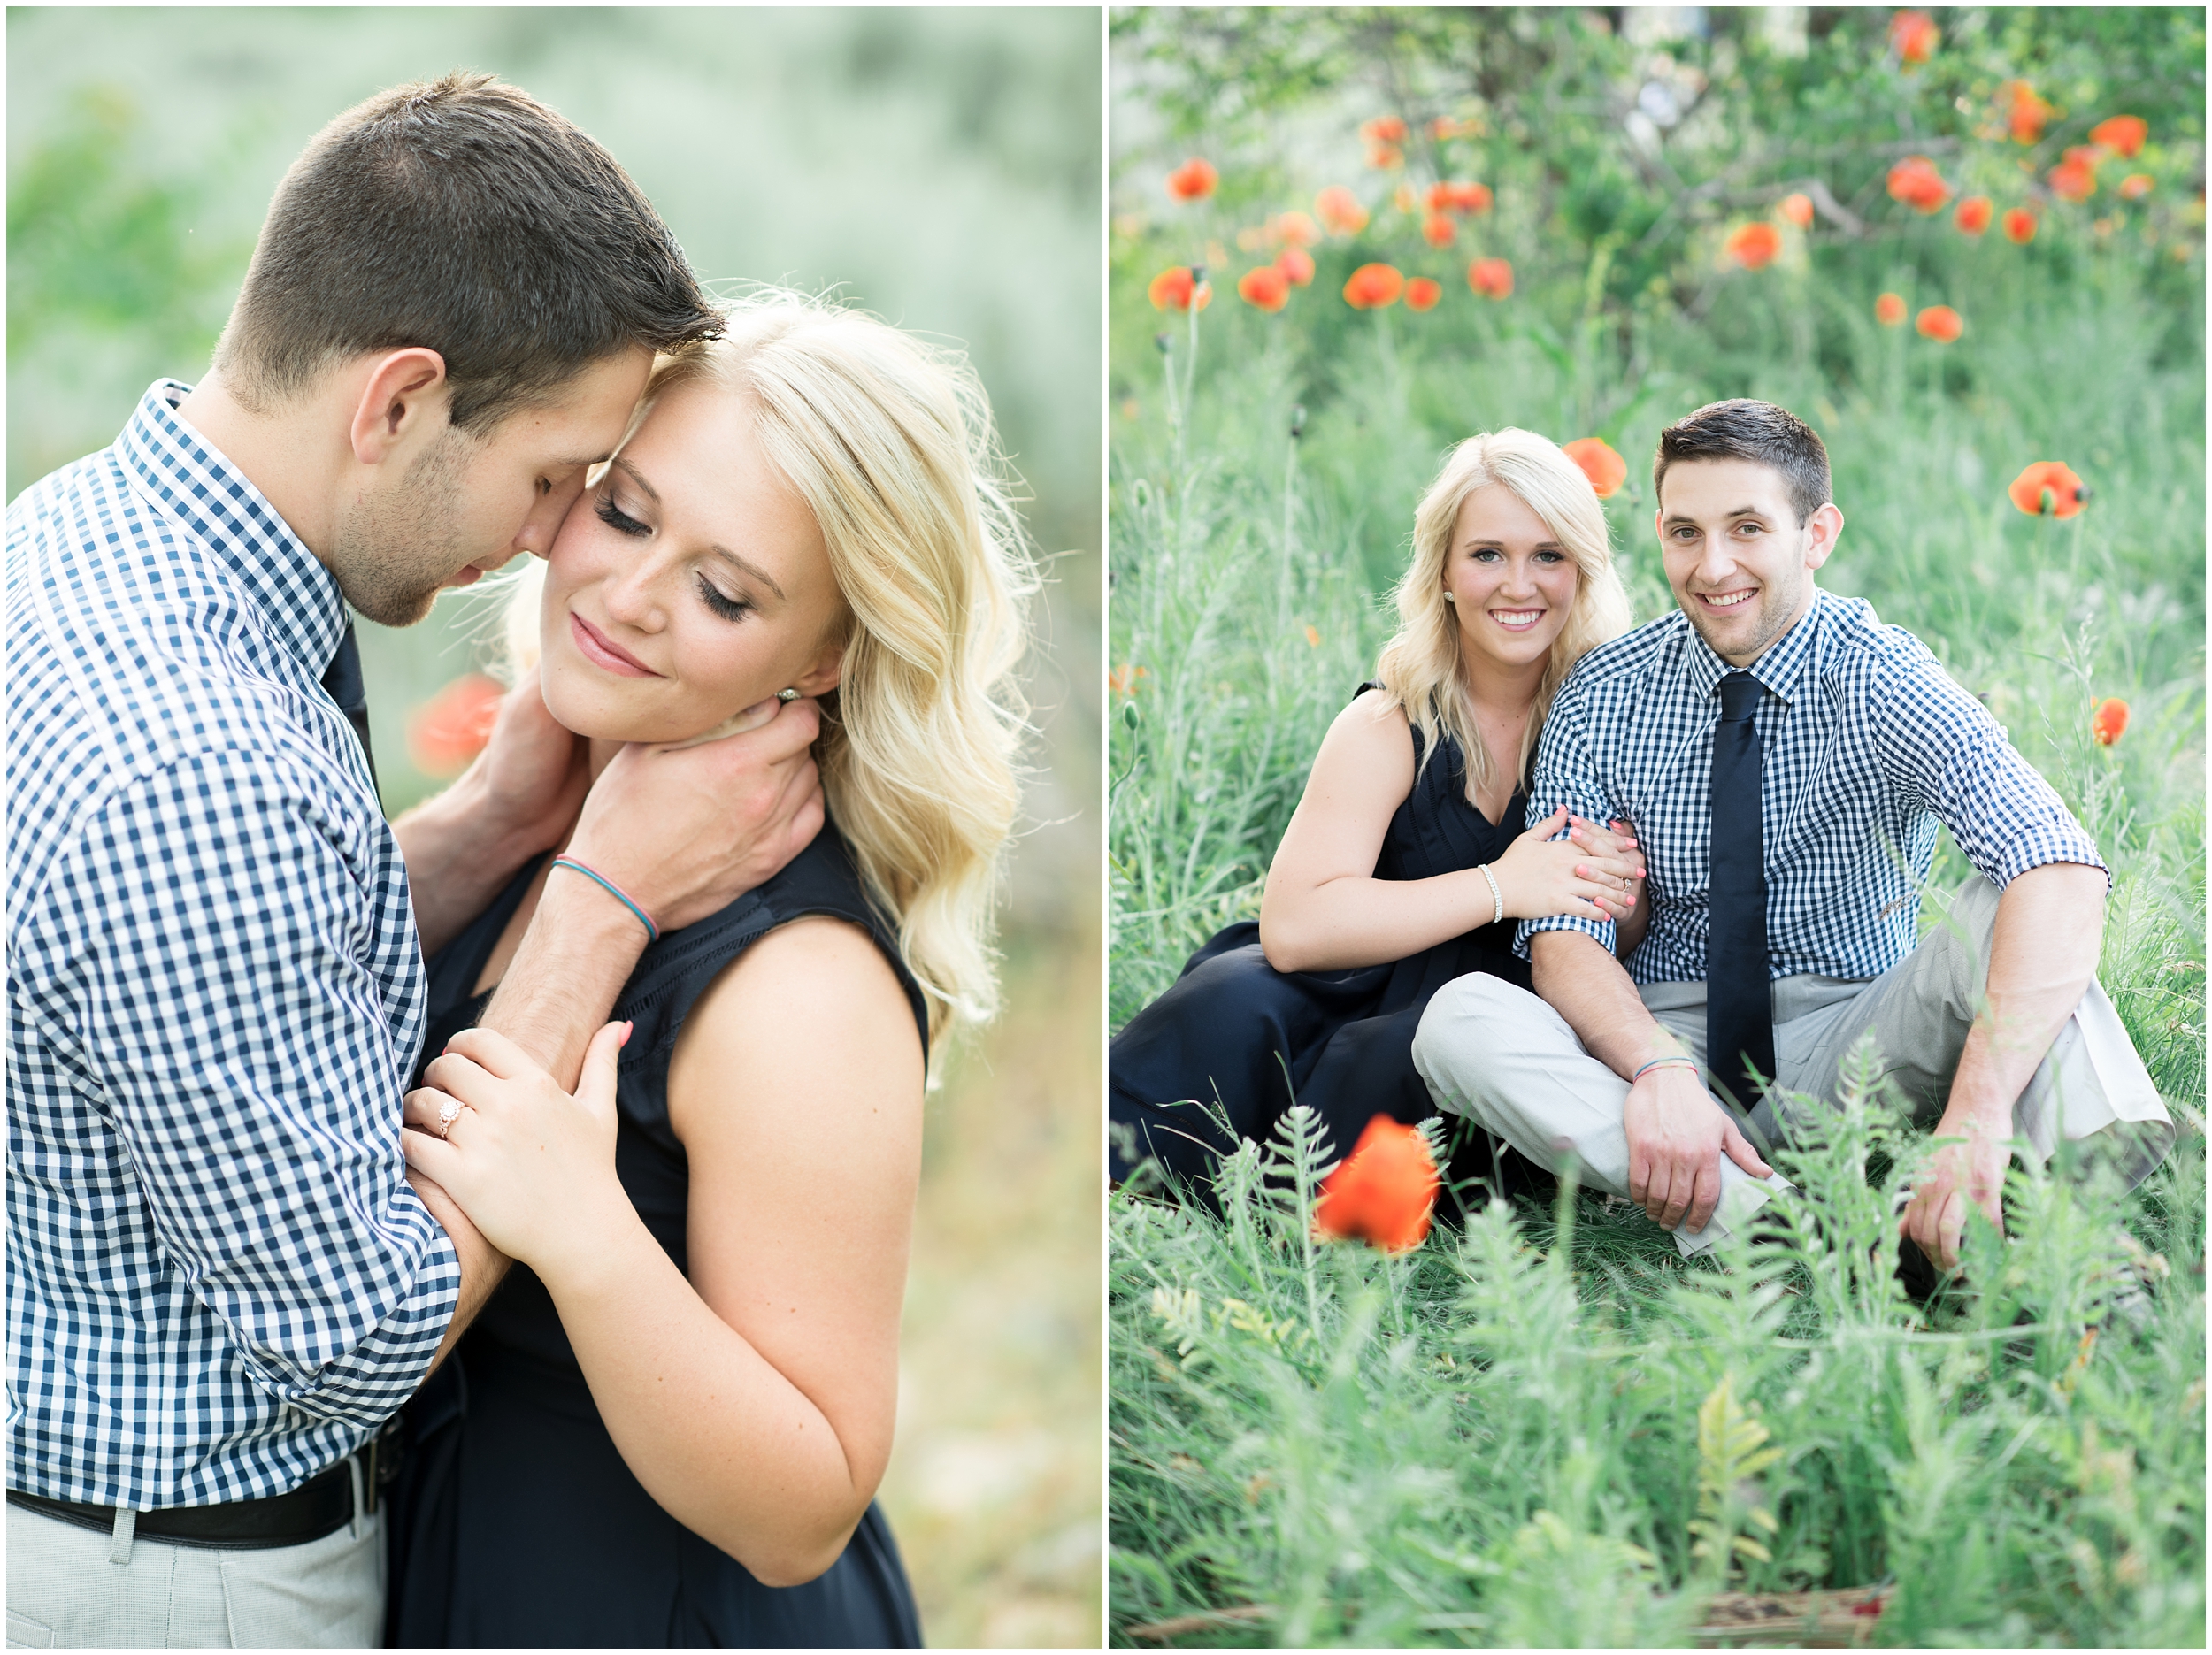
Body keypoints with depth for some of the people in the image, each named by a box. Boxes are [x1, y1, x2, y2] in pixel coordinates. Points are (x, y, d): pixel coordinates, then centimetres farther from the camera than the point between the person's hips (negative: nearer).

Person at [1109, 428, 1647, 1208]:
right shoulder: (1390, 725, -8)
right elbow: (1293, 926, -22)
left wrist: (1624, 901, -21)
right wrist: (1499, 888, -25)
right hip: (1369, 994, -1)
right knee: (1236, 1001, -33)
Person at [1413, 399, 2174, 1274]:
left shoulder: (1880, 682, -11)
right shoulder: (1603, 694, -1)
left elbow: (2061, 872, -28)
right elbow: (1562, 932, -10)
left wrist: (1980, 1109, -44)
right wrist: (1659, 1068, -33)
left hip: (1852, 1046, -2)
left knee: (2001, 909, -27)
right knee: (1459, 1017, -26)